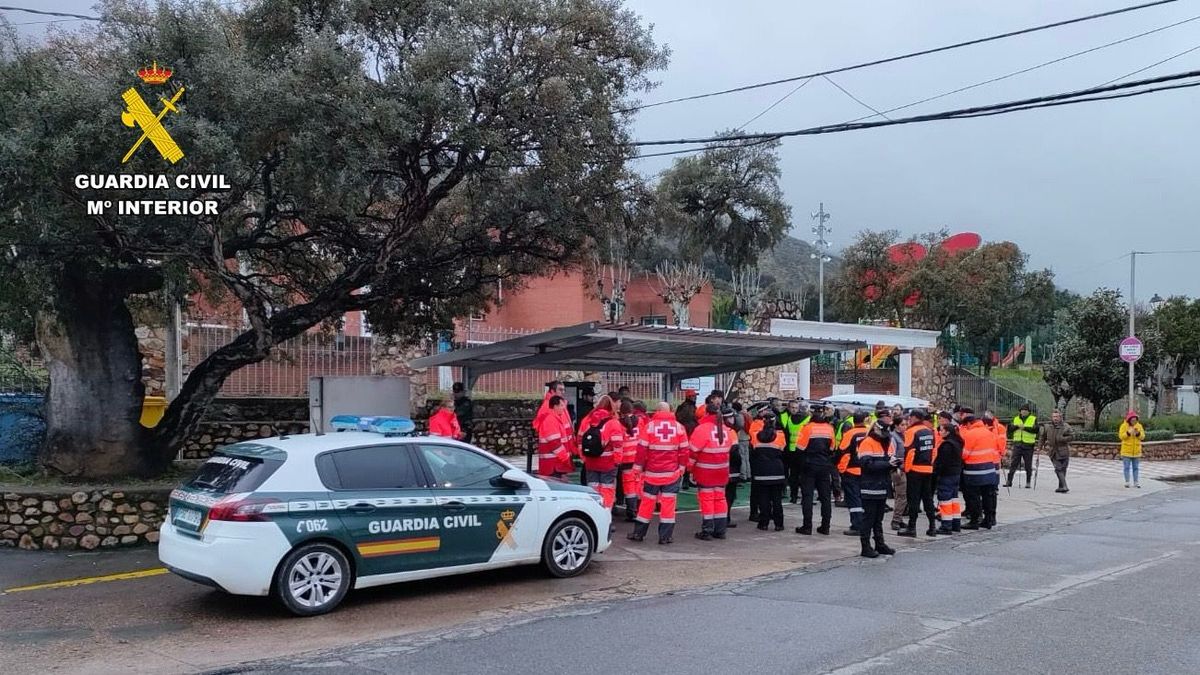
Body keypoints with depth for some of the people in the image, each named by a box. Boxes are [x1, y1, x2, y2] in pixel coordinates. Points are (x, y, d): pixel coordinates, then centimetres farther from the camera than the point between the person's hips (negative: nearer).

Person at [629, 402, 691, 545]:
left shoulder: (650, 425, -6)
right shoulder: (679, 427, -1)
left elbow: (642, 448, -6)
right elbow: (685, 450, 2)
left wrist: (638, 468, 4)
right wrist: (681, 468, 13)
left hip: (652, 472, 0)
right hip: (672, 473, 0)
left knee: (647, 502, 9)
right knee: (668, 503, 4)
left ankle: (638, 533, 17)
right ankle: (665, 536, 4)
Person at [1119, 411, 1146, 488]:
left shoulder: (1139, 426, 2)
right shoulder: (1124, 426, -6)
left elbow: (1143, 436, -1)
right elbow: (1121, 436, -11)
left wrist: (1138, 433, -21)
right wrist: (1128, 433, -26)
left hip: (1136, 451, 3)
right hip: (1126, 450, -3)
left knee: (1135, 467, 8)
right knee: (1127, 467, 1)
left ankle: (1136, 482, 12)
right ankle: (1127, 482, 7)